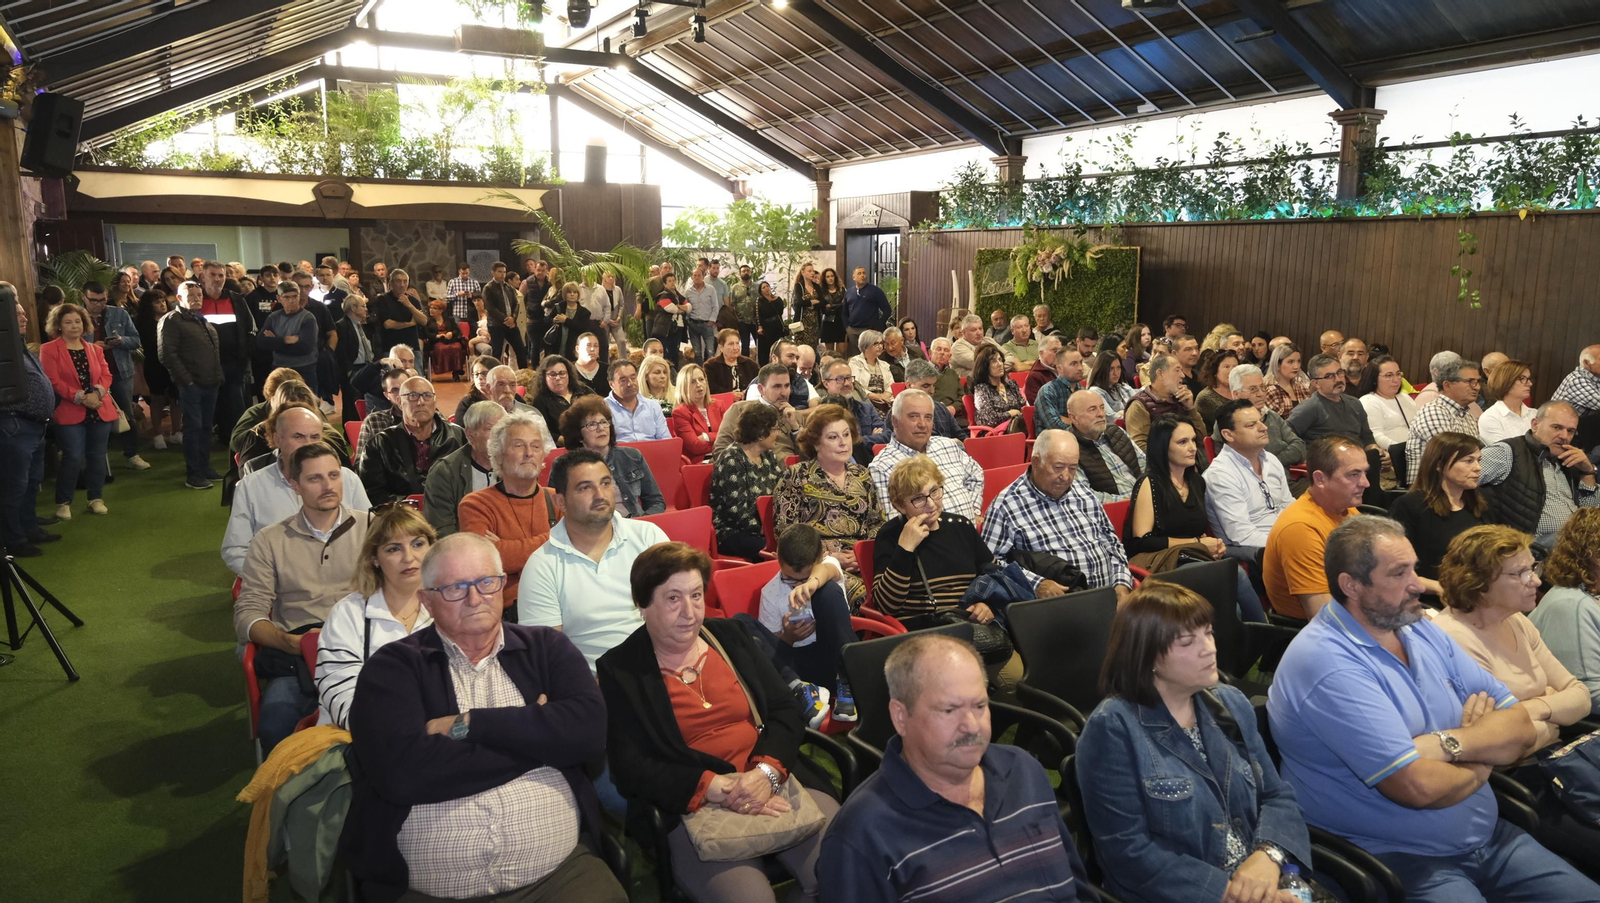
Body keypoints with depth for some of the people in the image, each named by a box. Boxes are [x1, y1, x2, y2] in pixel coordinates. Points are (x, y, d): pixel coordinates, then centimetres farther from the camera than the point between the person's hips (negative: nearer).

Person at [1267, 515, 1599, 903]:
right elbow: (1417, 786, -25)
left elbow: (1525, 727, 4)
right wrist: (1478, 766, -4)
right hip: (1400, 862, -8)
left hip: (1491, 837, 8)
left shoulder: (1423, 632, 7)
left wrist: (1447, 743, -16)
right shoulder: (1327, 662, -21)